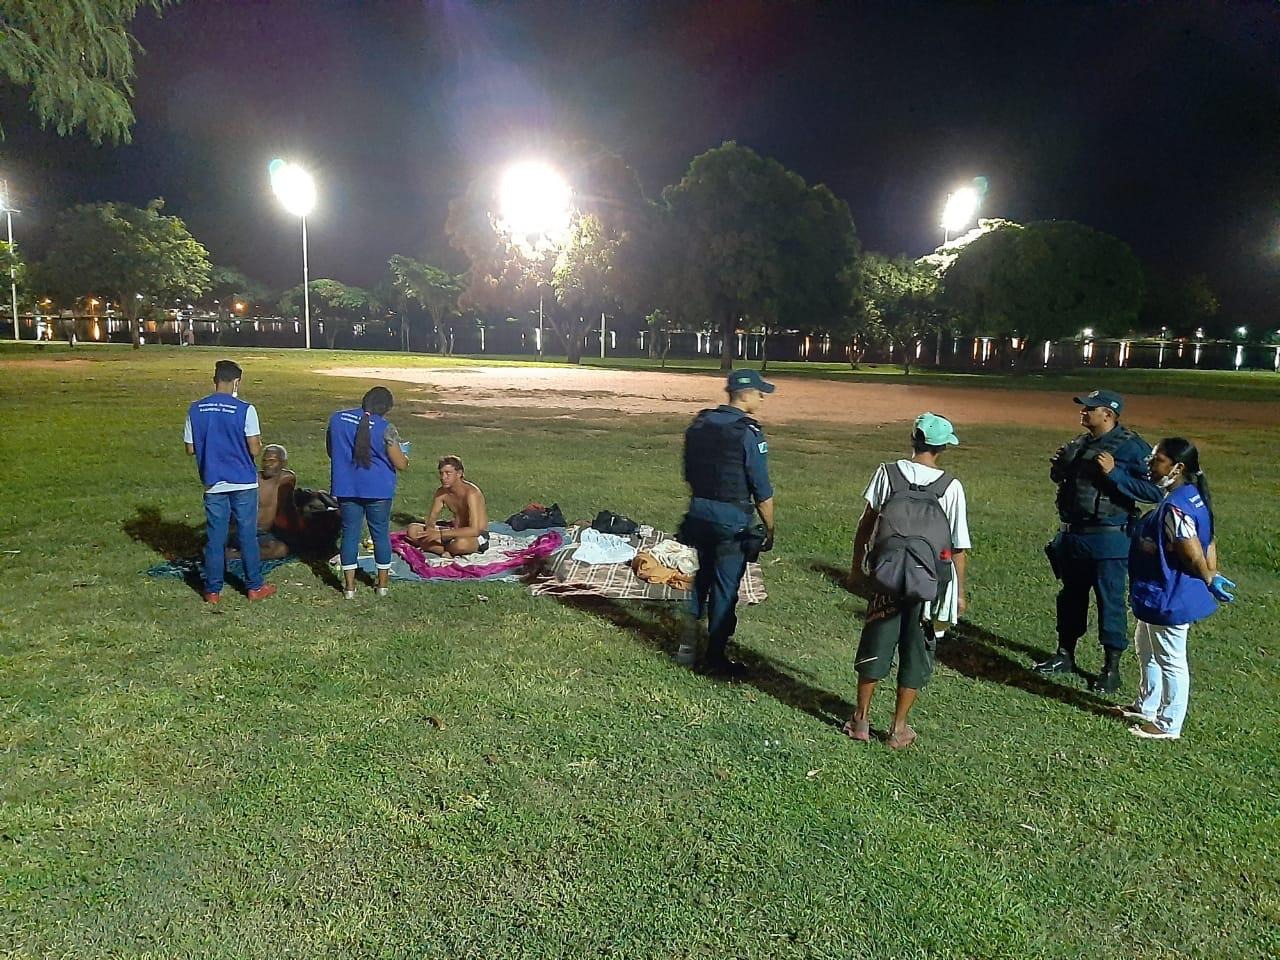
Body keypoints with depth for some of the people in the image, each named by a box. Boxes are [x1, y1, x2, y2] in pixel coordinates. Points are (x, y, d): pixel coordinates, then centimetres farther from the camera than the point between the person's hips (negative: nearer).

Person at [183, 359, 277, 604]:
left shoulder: (195, 410, -1)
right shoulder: (245, 410, -13)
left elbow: (190, 449, 5)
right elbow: (254, 449, -14)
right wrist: (259, 444, 8)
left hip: (213, 484, 3)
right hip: (243, 483, -3)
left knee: (215, 538, 10)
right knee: (247, 535, 7)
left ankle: (213, 590, 15)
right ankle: (255, 586, 15)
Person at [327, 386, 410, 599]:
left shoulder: (336, 419, 0)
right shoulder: (385, 428, -14)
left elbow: (331, 450, 12)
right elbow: (400, 464, -11)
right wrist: (404, 455, 10)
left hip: (346, 488, 3)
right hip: (378, 490, -3)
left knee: (350, 533, 11)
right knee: (381, 533, 12)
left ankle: (349, 585, 15)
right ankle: (383, 583, 22)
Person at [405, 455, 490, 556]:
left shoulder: (471, 493, -25)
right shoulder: (442, 492, -3)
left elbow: (475, 530, -33)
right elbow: (432, 518, 5)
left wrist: (440, 534, -34)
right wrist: (429, 529, -23)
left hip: (477, 536, -7)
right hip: (455, 531, 7)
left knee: (462, 543, -43)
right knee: (412, 530, -8)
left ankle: (442, 549, -9)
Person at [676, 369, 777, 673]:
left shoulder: (698, 424, 4)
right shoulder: (748, 433, -15)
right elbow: (762, 490, -13)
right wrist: (769, 529, -2)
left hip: (698, 513, 6)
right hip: (733, 519, -6)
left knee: (699, 577, 18)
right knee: (725, 586, 5)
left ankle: (688, 645, 26)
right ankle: (715, 656, 16)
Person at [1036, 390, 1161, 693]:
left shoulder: (1131, 447, -14)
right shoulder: (1080, 443, 10)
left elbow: (1154, 490, -21)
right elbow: (1063, 479, 23)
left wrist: (1114, 473, -26)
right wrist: (1057, 468, 1)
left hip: (1108, 540, -8)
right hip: (1071, 536, 8)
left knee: (1110, 602, 2)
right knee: (1070, 596, 18)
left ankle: (1112, 668, 15)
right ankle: (1065, 655, 32)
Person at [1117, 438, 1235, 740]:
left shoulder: (1173, 508, -28)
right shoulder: (1193, 497, 4)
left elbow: (1194, 557, -25)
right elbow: (1209, 543, 9)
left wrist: (1209, 581, -7)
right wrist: (1212, 577, 7)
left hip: (1169, 599, -11)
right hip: (1160, 596, 11)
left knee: (1170, 660, 5)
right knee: (1146, 648, 25)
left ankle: (1168, 725, 20)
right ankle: (1147, 706, 41)